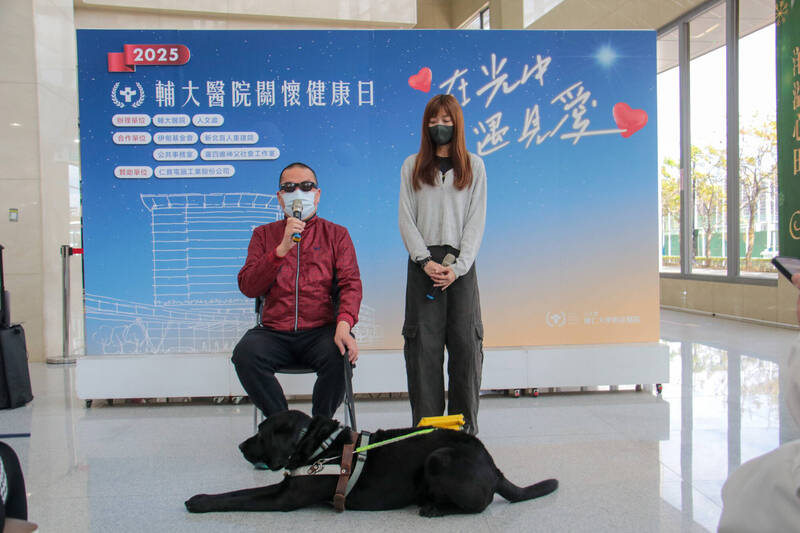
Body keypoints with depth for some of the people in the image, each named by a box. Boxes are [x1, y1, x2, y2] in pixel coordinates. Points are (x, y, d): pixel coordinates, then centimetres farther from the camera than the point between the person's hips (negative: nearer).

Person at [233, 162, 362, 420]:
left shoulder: (336, 234, 14)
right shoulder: (264, 234, 16)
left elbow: (351, 284, 1)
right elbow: (247, 287, 3)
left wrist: (344, 324, -20)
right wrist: (282, 249, -10)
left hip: (321, 330, -1)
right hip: (274, 332, 1)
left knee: (340, 355, -32)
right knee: (245, 353, -29)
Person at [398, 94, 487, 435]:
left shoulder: (473, 166, 11)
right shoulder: (412, 166, 12)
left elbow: (476, 220, 4)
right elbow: (406, 219, 5)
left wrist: (458, 266, -9)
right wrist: (426, 261, -9)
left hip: (461, 264, 0)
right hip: (423, 263, 0)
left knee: (465, 344, -3)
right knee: (424, 346, -2)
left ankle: (465, 430, 7)